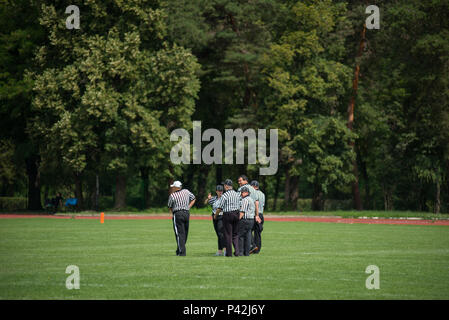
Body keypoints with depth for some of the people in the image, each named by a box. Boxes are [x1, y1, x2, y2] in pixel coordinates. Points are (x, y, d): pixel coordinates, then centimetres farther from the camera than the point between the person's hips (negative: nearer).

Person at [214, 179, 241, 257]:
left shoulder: (224, 195, -12)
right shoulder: (237, 194, 4)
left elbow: (219, 208, -9)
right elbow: (240, 205, 6)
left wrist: (215, 215, 6)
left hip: (227, 215, -5)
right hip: (237, 214, 5)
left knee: (228, 235, 3)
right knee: (235, 234, 13)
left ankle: (229, 253, 5)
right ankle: (237, 251, 1)